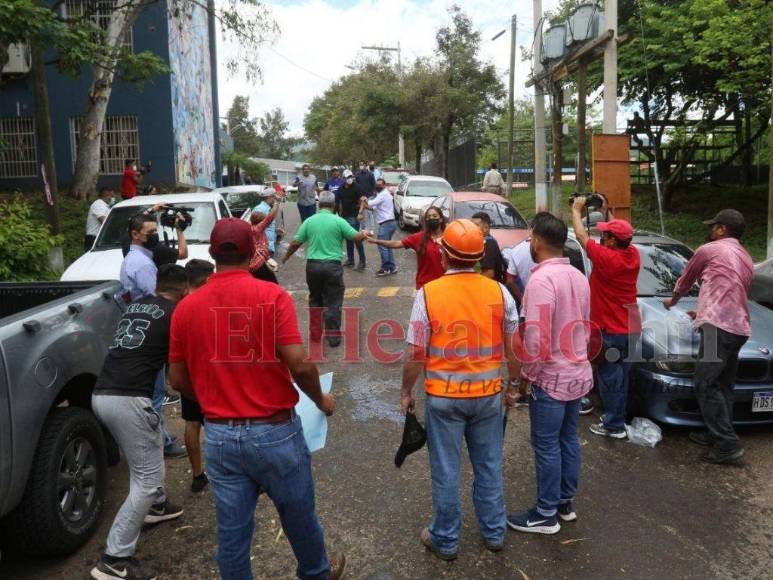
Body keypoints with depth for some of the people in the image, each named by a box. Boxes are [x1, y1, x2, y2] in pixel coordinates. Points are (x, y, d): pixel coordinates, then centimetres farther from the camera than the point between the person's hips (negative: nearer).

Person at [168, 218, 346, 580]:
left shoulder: (186, 307, -2)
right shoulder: (272, 296, -13)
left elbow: (178, 380, 5)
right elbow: (299, 364, -19)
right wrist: (321, 401, 0)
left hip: (219, 436, 3)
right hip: (274, 431, -2)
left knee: (232, 530, 14)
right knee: (299, 516, 22)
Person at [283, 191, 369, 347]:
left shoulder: (309, 221, 3)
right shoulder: (338, 221, -6)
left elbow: (295, 243, 5)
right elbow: (356, 237, -1)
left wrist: (285, 258, 21)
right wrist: (365, 234, 21)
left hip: (313, 265, 3)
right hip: (332, 265, -3)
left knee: (315, 299, 20)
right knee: (333, 302, 6)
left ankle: (315, 333, 23)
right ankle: (333, 336, 9)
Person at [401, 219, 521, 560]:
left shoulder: (428, 293, -13)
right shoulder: (499, 291, -5)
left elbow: (415, 353, -10)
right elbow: (514, 347, 1)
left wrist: (406, 392, 4)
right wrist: (513, 384, 16)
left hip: (443, 396, -2)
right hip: (488, 393, 3)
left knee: (446, 471, 12)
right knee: (489, 466, 18)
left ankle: (445, 540, 27)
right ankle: (494, 533, 35)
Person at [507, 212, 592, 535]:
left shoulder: (541, 279, -22)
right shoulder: (579, 277, 5)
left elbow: (536, 338, -24)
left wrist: (527, 374, -11)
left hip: (551, 377, -8)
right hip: (578, 373, 8)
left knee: (547, 445, 3)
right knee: (568, 439, 18)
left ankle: (546, 515, 15)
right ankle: (565, 502, 31)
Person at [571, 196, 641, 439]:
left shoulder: (606, 258, -22)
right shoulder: (633, 254, -1)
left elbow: (582, 237, -11)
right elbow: (620, 232, 19)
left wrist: (576, 210, 3)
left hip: (611, 330, -8)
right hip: (630, 327, 8)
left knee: (610, 377, 2)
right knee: (620, 375, 18)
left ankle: (614, 425, 10)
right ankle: (617, 417, 31)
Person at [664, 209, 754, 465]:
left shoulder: (709, 250, 3)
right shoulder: (747, 260, 25)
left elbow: (685, 281, 16)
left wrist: (673, 300, 37)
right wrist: (704, 313, 43)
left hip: (719, 326, -9)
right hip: (739, 328, 9)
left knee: (706, 385, -8)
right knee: (723, 386, 14)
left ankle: (728, 444, -9)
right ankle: (717, 434, 20)